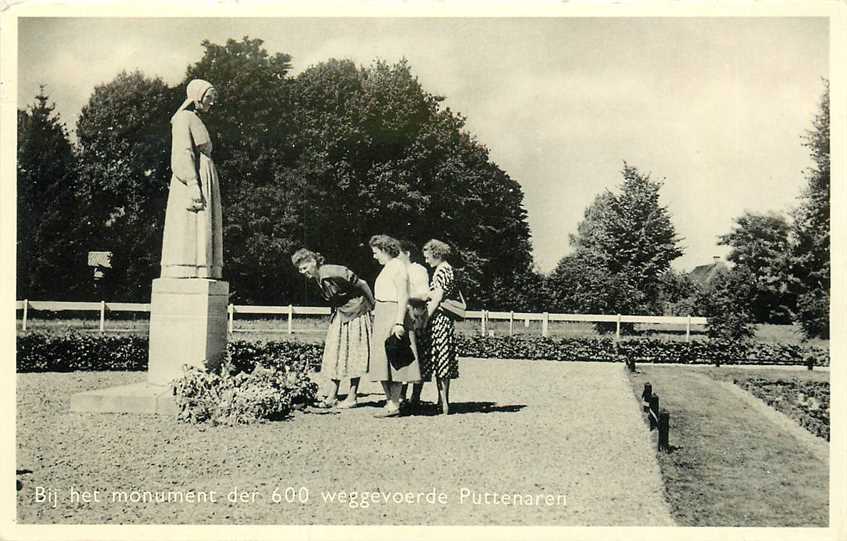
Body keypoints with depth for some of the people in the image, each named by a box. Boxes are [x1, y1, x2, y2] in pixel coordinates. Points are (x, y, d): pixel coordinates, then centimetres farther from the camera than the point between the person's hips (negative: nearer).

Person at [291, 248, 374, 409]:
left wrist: (373, 307, -8)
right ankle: (332, 396, 11)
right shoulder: (316, 278, 0)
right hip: (338, 315, 8)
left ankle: (352, 397, 5)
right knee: (334, 355, 6)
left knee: (353, 355, -2)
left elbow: (362, 284, -16)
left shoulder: (334, 273, -24)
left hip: (355, 313, -8)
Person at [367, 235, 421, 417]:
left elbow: (403, 296, -16)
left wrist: (399, 322, -22)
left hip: (393, 315, -10)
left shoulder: (397, 266, -9)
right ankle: (390, 401, 13)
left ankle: (394, 405, -6)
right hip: (382, 317, 10)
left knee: (391, 362, -8)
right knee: (382, 363, 8)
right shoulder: (387, 268, 19)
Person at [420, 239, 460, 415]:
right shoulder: (445, 269, 18)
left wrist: (425, 318, -18)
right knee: (440, 361, 10)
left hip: (438, 319, -10)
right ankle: (442, 399, 13)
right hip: (442, 319, 10)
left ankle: (444, 402, -6)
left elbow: (437, 297, -18)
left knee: (441, 360, -7)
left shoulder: (442, 270, -12)